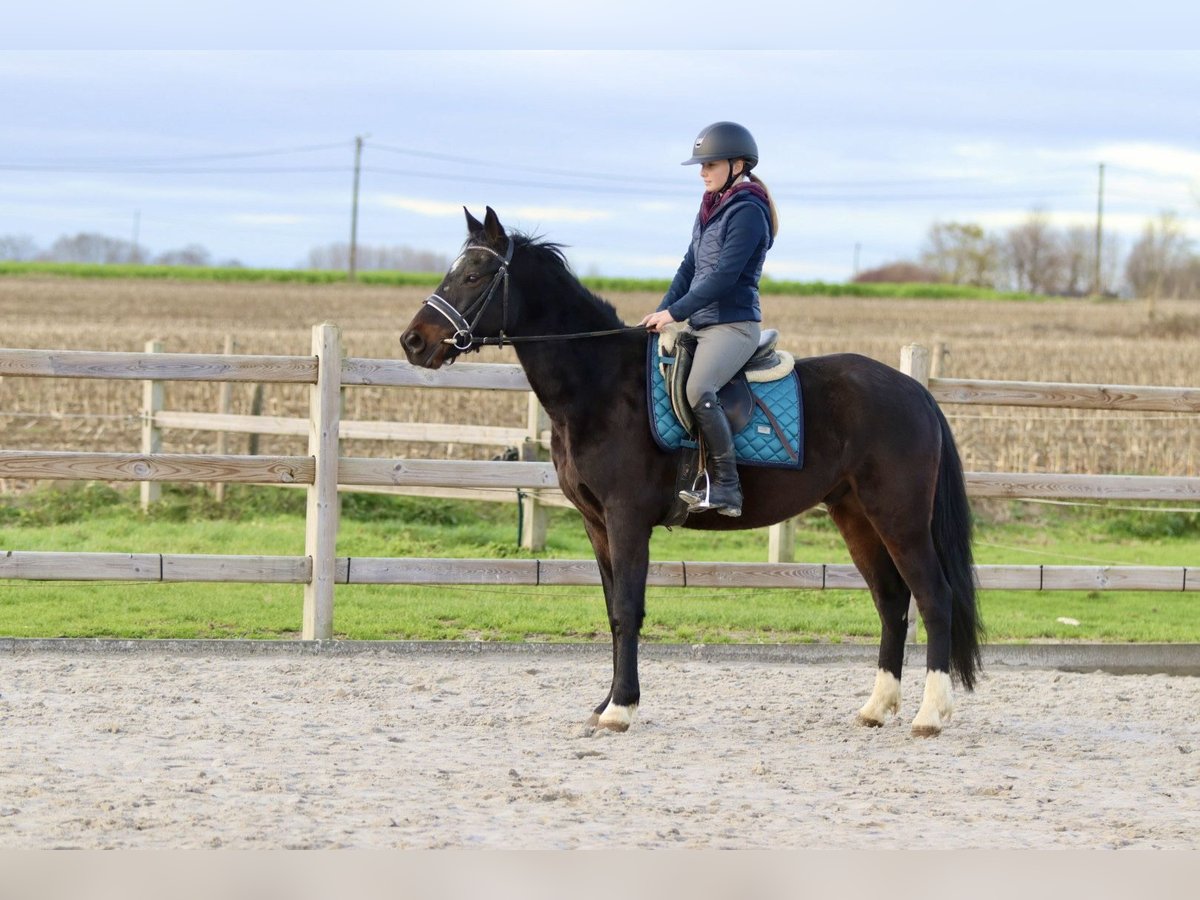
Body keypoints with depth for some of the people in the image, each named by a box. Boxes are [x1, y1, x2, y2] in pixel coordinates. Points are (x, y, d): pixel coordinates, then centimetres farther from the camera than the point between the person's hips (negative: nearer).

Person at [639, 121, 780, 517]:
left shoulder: (747, 212, -12)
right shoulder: (710, 208, 16)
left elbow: (724, 276, -19)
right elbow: (690, 267, 18)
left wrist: (675, 312, -18)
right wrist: (662, 313, 5)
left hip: (733, 324, -11)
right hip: (700, 324, 11)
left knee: (699, 390, -32)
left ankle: (726, 488, -30)